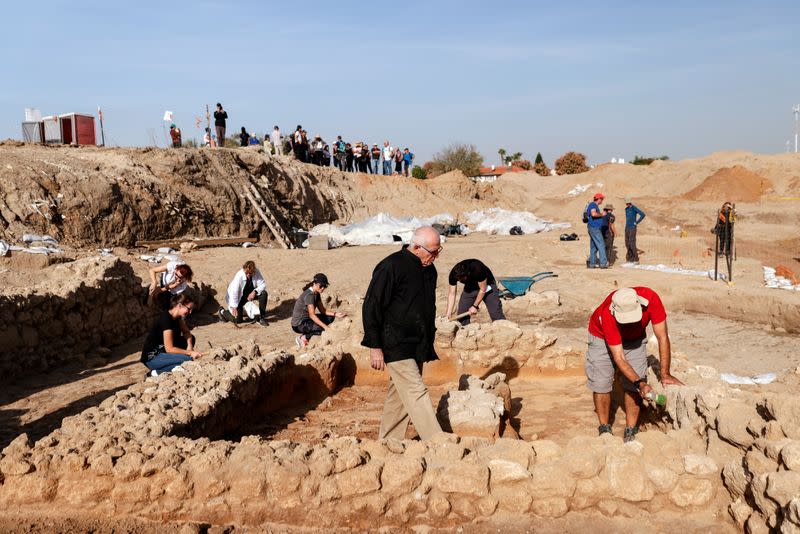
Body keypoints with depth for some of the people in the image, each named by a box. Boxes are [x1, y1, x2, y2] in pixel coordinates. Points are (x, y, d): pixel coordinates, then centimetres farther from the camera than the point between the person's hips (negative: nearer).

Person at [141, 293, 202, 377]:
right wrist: (190, 352, -22)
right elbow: (169, 349, -26)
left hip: (162, 351, 9)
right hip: (152, 358, -9)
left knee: (191, 339, 6)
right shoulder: (165, 319, -25)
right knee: (188, 359, -23)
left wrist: (190, 346, -9)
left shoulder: (177, 317, 1)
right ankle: (157, 372, -12)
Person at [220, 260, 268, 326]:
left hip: (250, 295, 4)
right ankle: (222, 312, 19)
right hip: (239, 297, -4)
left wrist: (255, 291, -31)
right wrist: (234, 307, -30)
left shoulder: (257, 273, -18)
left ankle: (261, 317, -9)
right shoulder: (239, 276, -29)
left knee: (264, 293, -22)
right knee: (237, 319, -13)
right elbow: (234, 292, -28)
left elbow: (263, 285, -13)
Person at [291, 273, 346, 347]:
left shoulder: (317, 294, 6)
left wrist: (336, 314, -7)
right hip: (299, 325, -9)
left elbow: (322, 310, 7)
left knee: (330, 318, 5)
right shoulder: (309, 295, -23)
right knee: (327, 330, -19)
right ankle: (304, 337, -9)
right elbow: (312, 315, -30)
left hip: (306, 320, 9)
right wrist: (325, 327, -36)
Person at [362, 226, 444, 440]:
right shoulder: (391, 267, -15)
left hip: (418, 347, 8)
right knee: (416, 394, -10)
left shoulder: (428, 269, 10)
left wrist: (428, 342, 25)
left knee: (399, 396, 14)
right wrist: (375, 346, -15)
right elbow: (371, 307, -14)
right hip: (396, 348, -8)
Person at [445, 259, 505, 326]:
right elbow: (452, 294, -16)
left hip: (486, 285, -4)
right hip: (470, 287, 4)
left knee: (496, 315, -14)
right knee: (462, 313, -7)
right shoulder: (454, 274, -25)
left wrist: (475, 306, -20)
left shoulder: (477, 269, -37)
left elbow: (483, 290, -24)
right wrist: (448, 313, -22)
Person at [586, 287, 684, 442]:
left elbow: (662, 337, -27)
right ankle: (605, 431, 10)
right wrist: (640, 383, -44)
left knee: (633, 386, -6)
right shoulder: (608, 315, -41)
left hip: (635, 337, 2)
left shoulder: (651, 298, -37)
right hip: (602, 337, -2)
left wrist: (665, 374, -29)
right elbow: (619, 358, -36)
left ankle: (630, 433, 3)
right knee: (601, 383, -7)